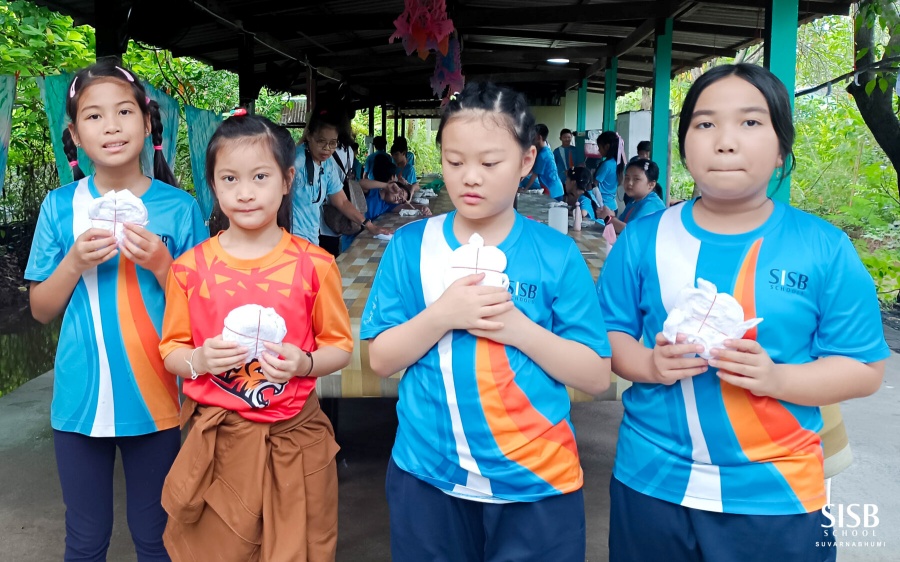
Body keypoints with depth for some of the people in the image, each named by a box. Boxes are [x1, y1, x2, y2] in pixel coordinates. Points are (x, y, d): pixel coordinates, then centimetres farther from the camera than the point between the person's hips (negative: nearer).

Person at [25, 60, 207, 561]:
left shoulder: (179, 208, -4)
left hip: (154, 401, -1)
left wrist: (160, 264, -17)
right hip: (81, 401, 1)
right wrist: (74, 262, -12)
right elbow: (42, 310, 5)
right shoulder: (60, 206, 0)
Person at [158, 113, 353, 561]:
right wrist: (200, 360, -14)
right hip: (218, 439, 1)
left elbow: (340, 347, 3)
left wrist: (303, 363, -16)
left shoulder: (313, 264, -4)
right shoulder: (191, 267, -1)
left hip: (294, 439, 0)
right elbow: (171, 351, 6)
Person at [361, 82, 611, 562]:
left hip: (535, 483, -1)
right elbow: (381, 360, -2)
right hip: (427, 475, 1)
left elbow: (596, 376, -5)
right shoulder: (410, 246, -2)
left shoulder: (557, 254, -5)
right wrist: (441, 315, -19)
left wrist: (517, 328, -19)